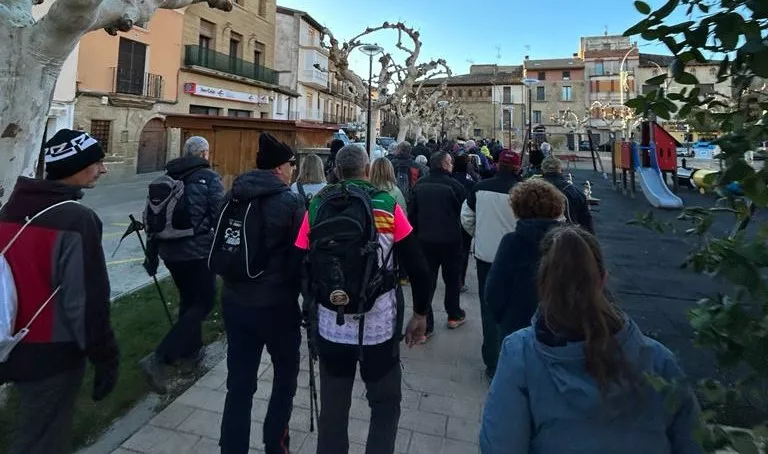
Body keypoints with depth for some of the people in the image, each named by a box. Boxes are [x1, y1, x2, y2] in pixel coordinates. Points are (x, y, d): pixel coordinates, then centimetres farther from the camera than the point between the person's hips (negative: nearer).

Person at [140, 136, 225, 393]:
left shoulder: (167, 177, 11)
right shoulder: (209, 178, -8)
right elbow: (221, 217, -14)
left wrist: (152, 249, 22)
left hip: (170, 251, 7)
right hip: (198, 253, -7)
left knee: (188, 299, 22)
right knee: (203, 303, 2)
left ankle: (190, 350, 34)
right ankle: (158, 359, -8)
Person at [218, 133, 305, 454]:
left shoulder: (233, 196, 3)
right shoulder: (289, 203, -15)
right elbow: (301, 257, -12)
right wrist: (300, 292, 4)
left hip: (234, 300, 5)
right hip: (276, 304, -5)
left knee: (239, 383, 14)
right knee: (286, 374, 19)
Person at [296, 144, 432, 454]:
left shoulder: (317, 207, -3)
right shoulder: (387, 205, -7)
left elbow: (302, 268, 0)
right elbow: (417, 267, -7)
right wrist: (420, 314, 7)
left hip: (331, 327, 2)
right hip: (380, 327, -1)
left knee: (332, 408, 20)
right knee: (386, 404, 21)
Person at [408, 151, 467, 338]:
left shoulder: (419, 185, -2)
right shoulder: (453, 185, -15)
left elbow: (411, 212, 2)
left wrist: (418, 233, 11)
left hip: (425, 240, 3)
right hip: (450, 240, -3)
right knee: (452, 278, 18)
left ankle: (424, 326, 7)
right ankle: (454, 316, 34)